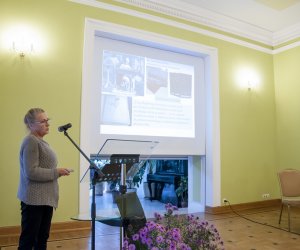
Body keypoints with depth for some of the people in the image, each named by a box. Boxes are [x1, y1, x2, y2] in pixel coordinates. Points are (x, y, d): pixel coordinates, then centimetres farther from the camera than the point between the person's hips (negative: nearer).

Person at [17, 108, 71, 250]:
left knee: (42, 237, 15)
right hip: (34, 199, -9)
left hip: (45, 198, 9)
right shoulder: (31, 141, -14)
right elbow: (31, 172, -22)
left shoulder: (41, 141, 14)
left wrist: (57, 172, 9)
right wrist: (56, 172, -19)